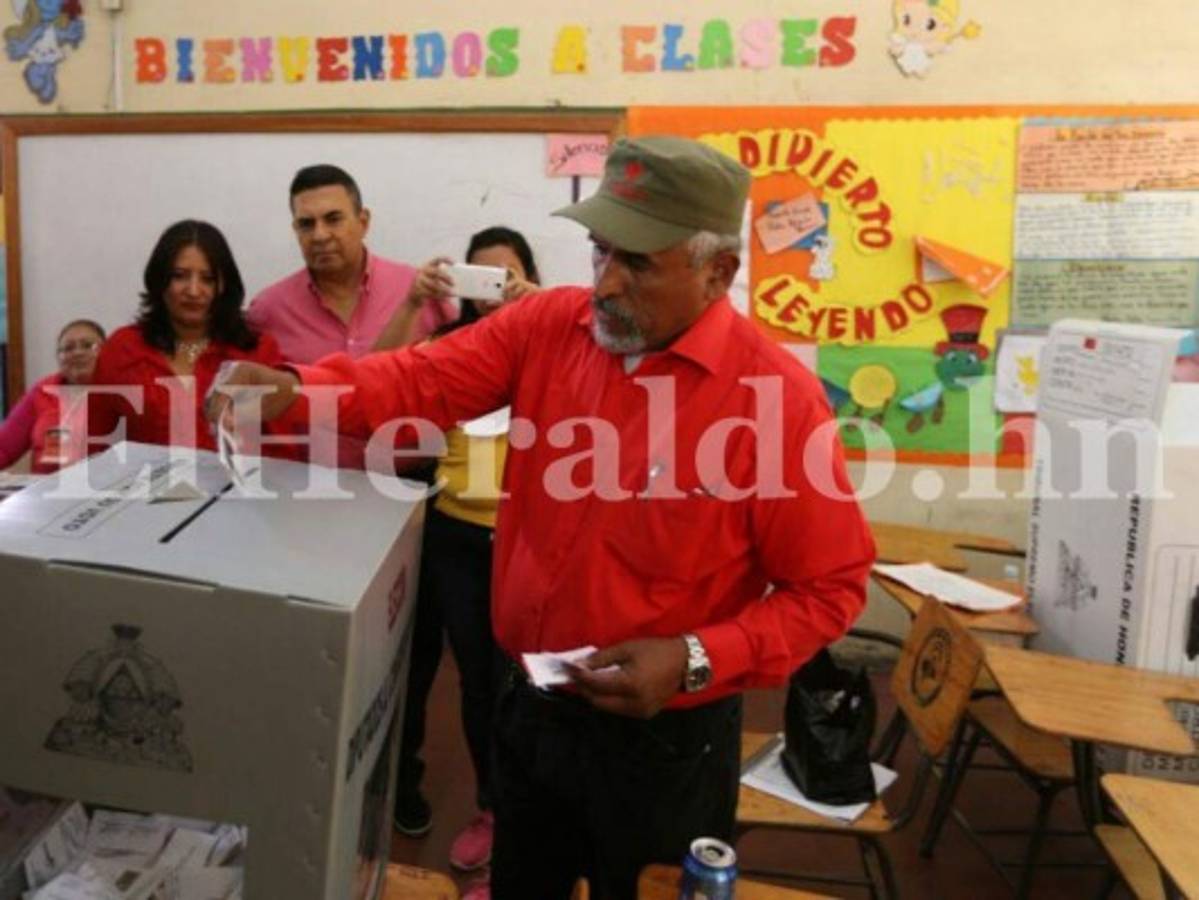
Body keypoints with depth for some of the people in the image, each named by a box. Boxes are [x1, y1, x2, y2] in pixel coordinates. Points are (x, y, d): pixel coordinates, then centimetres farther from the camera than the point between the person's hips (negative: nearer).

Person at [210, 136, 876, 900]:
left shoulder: (780, 396, -20)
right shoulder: (548, 325, -5)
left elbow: (830, 586, -14)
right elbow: (423, 380, -10)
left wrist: (697, 661, -23)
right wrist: (294, 391, -28)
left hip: (663, 739, -4)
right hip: (531, 707, 5)